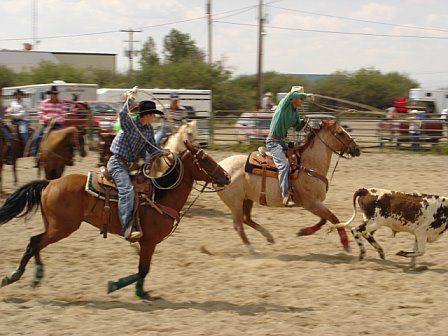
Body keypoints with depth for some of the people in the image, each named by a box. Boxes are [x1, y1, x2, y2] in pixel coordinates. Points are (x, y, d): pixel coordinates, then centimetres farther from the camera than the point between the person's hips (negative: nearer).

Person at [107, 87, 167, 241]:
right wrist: (130, 99, -46)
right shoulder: (129, 123, -14)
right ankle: (128, 228, -38)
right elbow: (122, 114, -36)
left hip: (131, 164, 9)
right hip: (117, 162, -9)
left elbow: (151, 148, 14)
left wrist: (162, 152, -5)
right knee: (127, 189, -27)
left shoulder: (149, 129, 9)